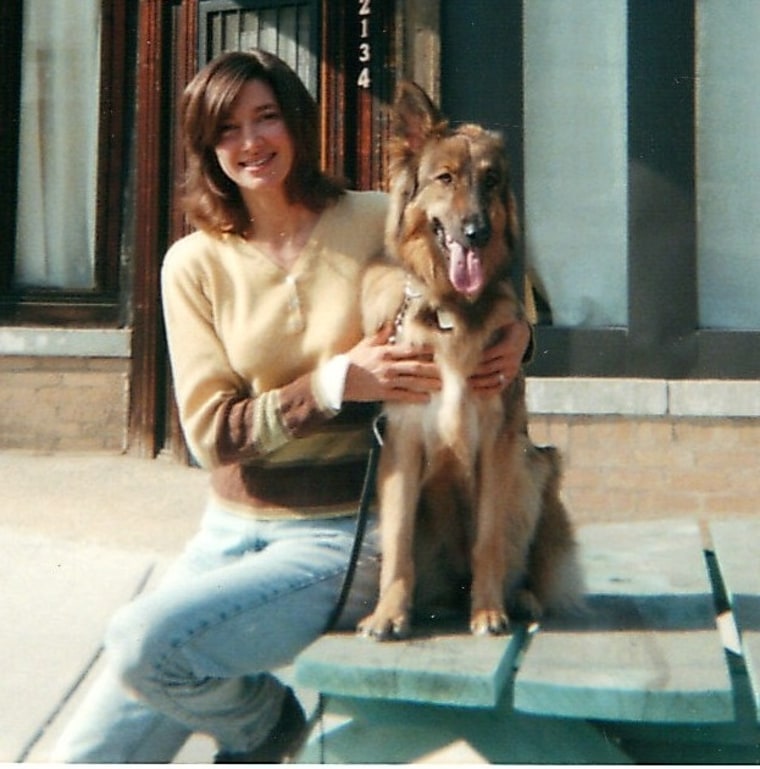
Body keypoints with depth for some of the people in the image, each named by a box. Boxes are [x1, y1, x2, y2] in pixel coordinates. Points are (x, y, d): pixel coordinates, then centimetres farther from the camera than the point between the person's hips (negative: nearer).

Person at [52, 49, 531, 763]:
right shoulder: (194, 263, 0)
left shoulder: (380, 223, -5)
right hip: (233, 526, 4)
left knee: (146, 637, -24)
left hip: (345, 535, -3)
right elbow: (209, 431, -5)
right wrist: (335, 382, -19)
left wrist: (517, 334, -15)